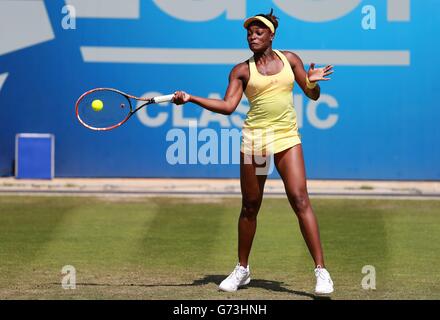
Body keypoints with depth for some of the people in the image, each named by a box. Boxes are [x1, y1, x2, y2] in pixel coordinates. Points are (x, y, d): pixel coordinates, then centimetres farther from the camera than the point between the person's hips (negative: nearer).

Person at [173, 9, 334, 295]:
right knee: (250, 206, 6)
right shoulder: (242, 70, 6)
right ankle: (242, 269, 21)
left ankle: (321, 270, -12)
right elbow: (227, 106, -4)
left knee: (300, 199, -13)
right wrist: (190, 98, -14)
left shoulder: (290, 59, 9)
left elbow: (313, 95, 13)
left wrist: (313, 82, -10)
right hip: (254, 139, 1)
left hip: (287, 138, -1)